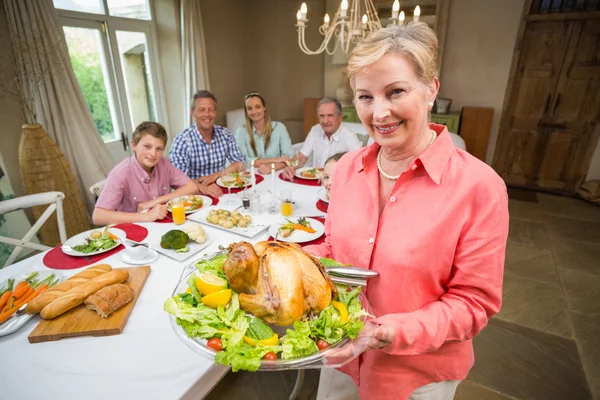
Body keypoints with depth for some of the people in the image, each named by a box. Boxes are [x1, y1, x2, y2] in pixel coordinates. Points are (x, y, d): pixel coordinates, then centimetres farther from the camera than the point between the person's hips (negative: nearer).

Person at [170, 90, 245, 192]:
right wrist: (203, 188, -36)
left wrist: (215, 175, -12)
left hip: (220, 192, 4)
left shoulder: (225, 134, 3)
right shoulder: (182, 140, -11)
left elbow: (241, 164, 3)